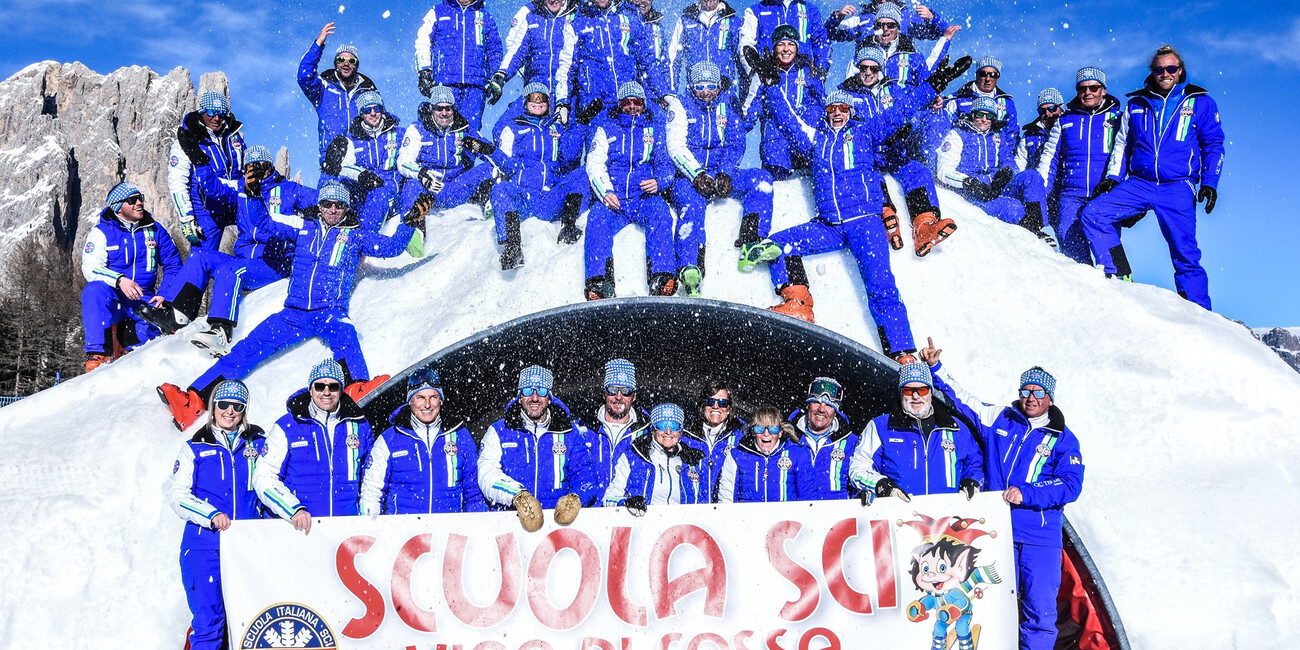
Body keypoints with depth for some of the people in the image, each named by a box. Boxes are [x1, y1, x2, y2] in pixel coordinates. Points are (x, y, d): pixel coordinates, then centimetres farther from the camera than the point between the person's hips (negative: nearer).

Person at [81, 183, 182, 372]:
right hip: (112, 300, -2)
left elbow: (173, 264, 13)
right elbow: (91, 267, -11)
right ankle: (98, 353, -34)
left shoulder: (155, 230, 10)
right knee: (95, 290, -36)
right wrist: (119, 280, -30)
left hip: (144, 301, 2)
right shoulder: (101, 232, 1)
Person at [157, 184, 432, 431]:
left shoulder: (355, 236, 12)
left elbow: (392, 247, 5)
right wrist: (254, 196, 7)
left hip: (331, 312, -3)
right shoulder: (304, 228, 17)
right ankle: (193, 400, -13)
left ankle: (358, 388, -63)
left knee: (344, 335, -37)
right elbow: (266, 225, 20)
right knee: (249, 348, -9)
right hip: (294, 313, 3)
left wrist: (411, 221, -7)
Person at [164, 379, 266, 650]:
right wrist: (212, 515, -14)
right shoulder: (194, 447, 7)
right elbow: (177, 494, 1)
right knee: (209, 620, -7)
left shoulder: (258, 444, 11)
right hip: (205, 544, -1)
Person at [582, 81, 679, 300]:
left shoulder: (655, 129, 20)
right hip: (611, 198, 0)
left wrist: (658, 181, -12)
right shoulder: (605, 129, 19)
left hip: (644, 197, 0)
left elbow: (666, 165, 14)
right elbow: (594, 164, 6)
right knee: (597, 217, -32)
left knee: (660, 210, -34)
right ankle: (597, 281, -44)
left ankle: (661, 276, -44)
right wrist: (605, 192, -15)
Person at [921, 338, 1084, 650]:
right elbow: (959, 398, 15)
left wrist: (1026, 494, -16)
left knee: (1040, 612, -3)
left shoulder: (1063, 439, 3)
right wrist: (935, 367, 8)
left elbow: (1071, 486, -7)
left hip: (1040, 539, -2)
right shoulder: (998, 420, 9)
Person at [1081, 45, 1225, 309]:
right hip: (1139, 183, 3)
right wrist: (1112, 177, 7)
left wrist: (1209, 183, -2)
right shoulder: (1136, 104, 14)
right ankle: (1119, 277, -11)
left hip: (1177, 187, -3)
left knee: (1184, 251, -7)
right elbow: (1122, 144, 20)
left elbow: (1213, 145, 9)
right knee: (1093, 214, -17)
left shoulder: (1200, 102, 8)